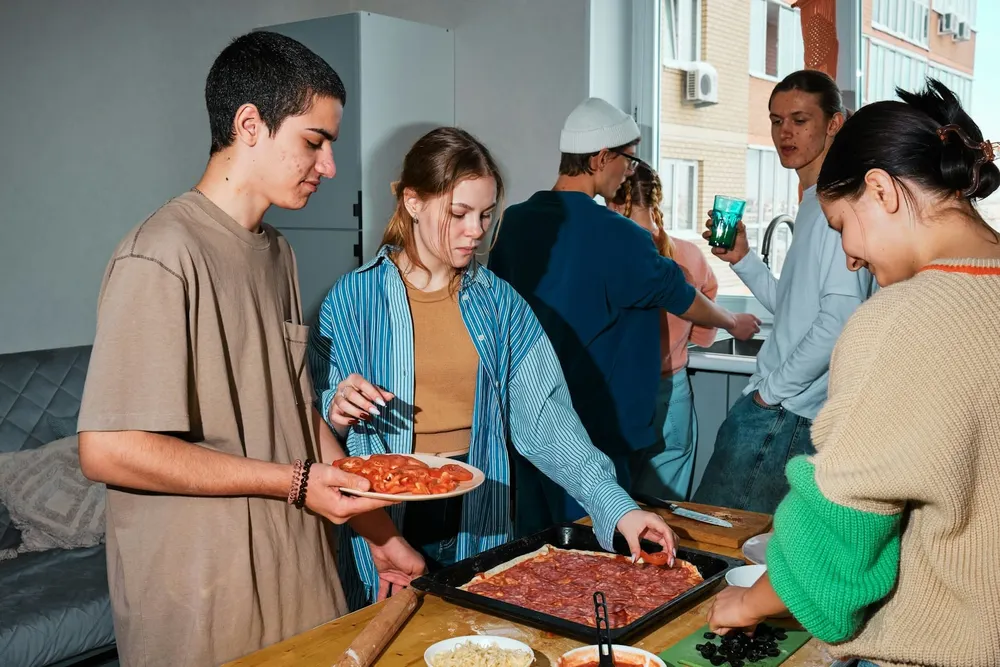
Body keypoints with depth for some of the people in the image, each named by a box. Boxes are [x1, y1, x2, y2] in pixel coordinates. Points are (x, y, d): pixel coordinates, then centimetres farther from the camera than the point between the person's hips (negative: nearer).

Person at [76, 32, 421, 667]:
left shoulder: (277, 252, 10)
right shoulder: (162, 256, -18)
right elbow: (109, 450, -21)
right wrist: (295, 483, -18)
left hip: (298, 577, 8)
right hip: (204, 605, -7)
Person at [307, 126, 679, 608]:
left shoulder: (499, 302, 2)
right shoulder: (353, 299, -6)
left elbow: (545, 419, -6)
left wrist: (618, 507, -15)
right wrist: (338, 416, -24)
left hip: (480, 527, 3)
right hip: (384, 530, -2)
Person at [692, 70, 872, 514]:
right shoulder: (812, 206, 18)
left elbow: (839, 320, -22)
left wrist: (773, 390, -14)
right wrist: (742, 259, 10)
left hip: (784, 414, -10)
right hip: (783, 410, 10)